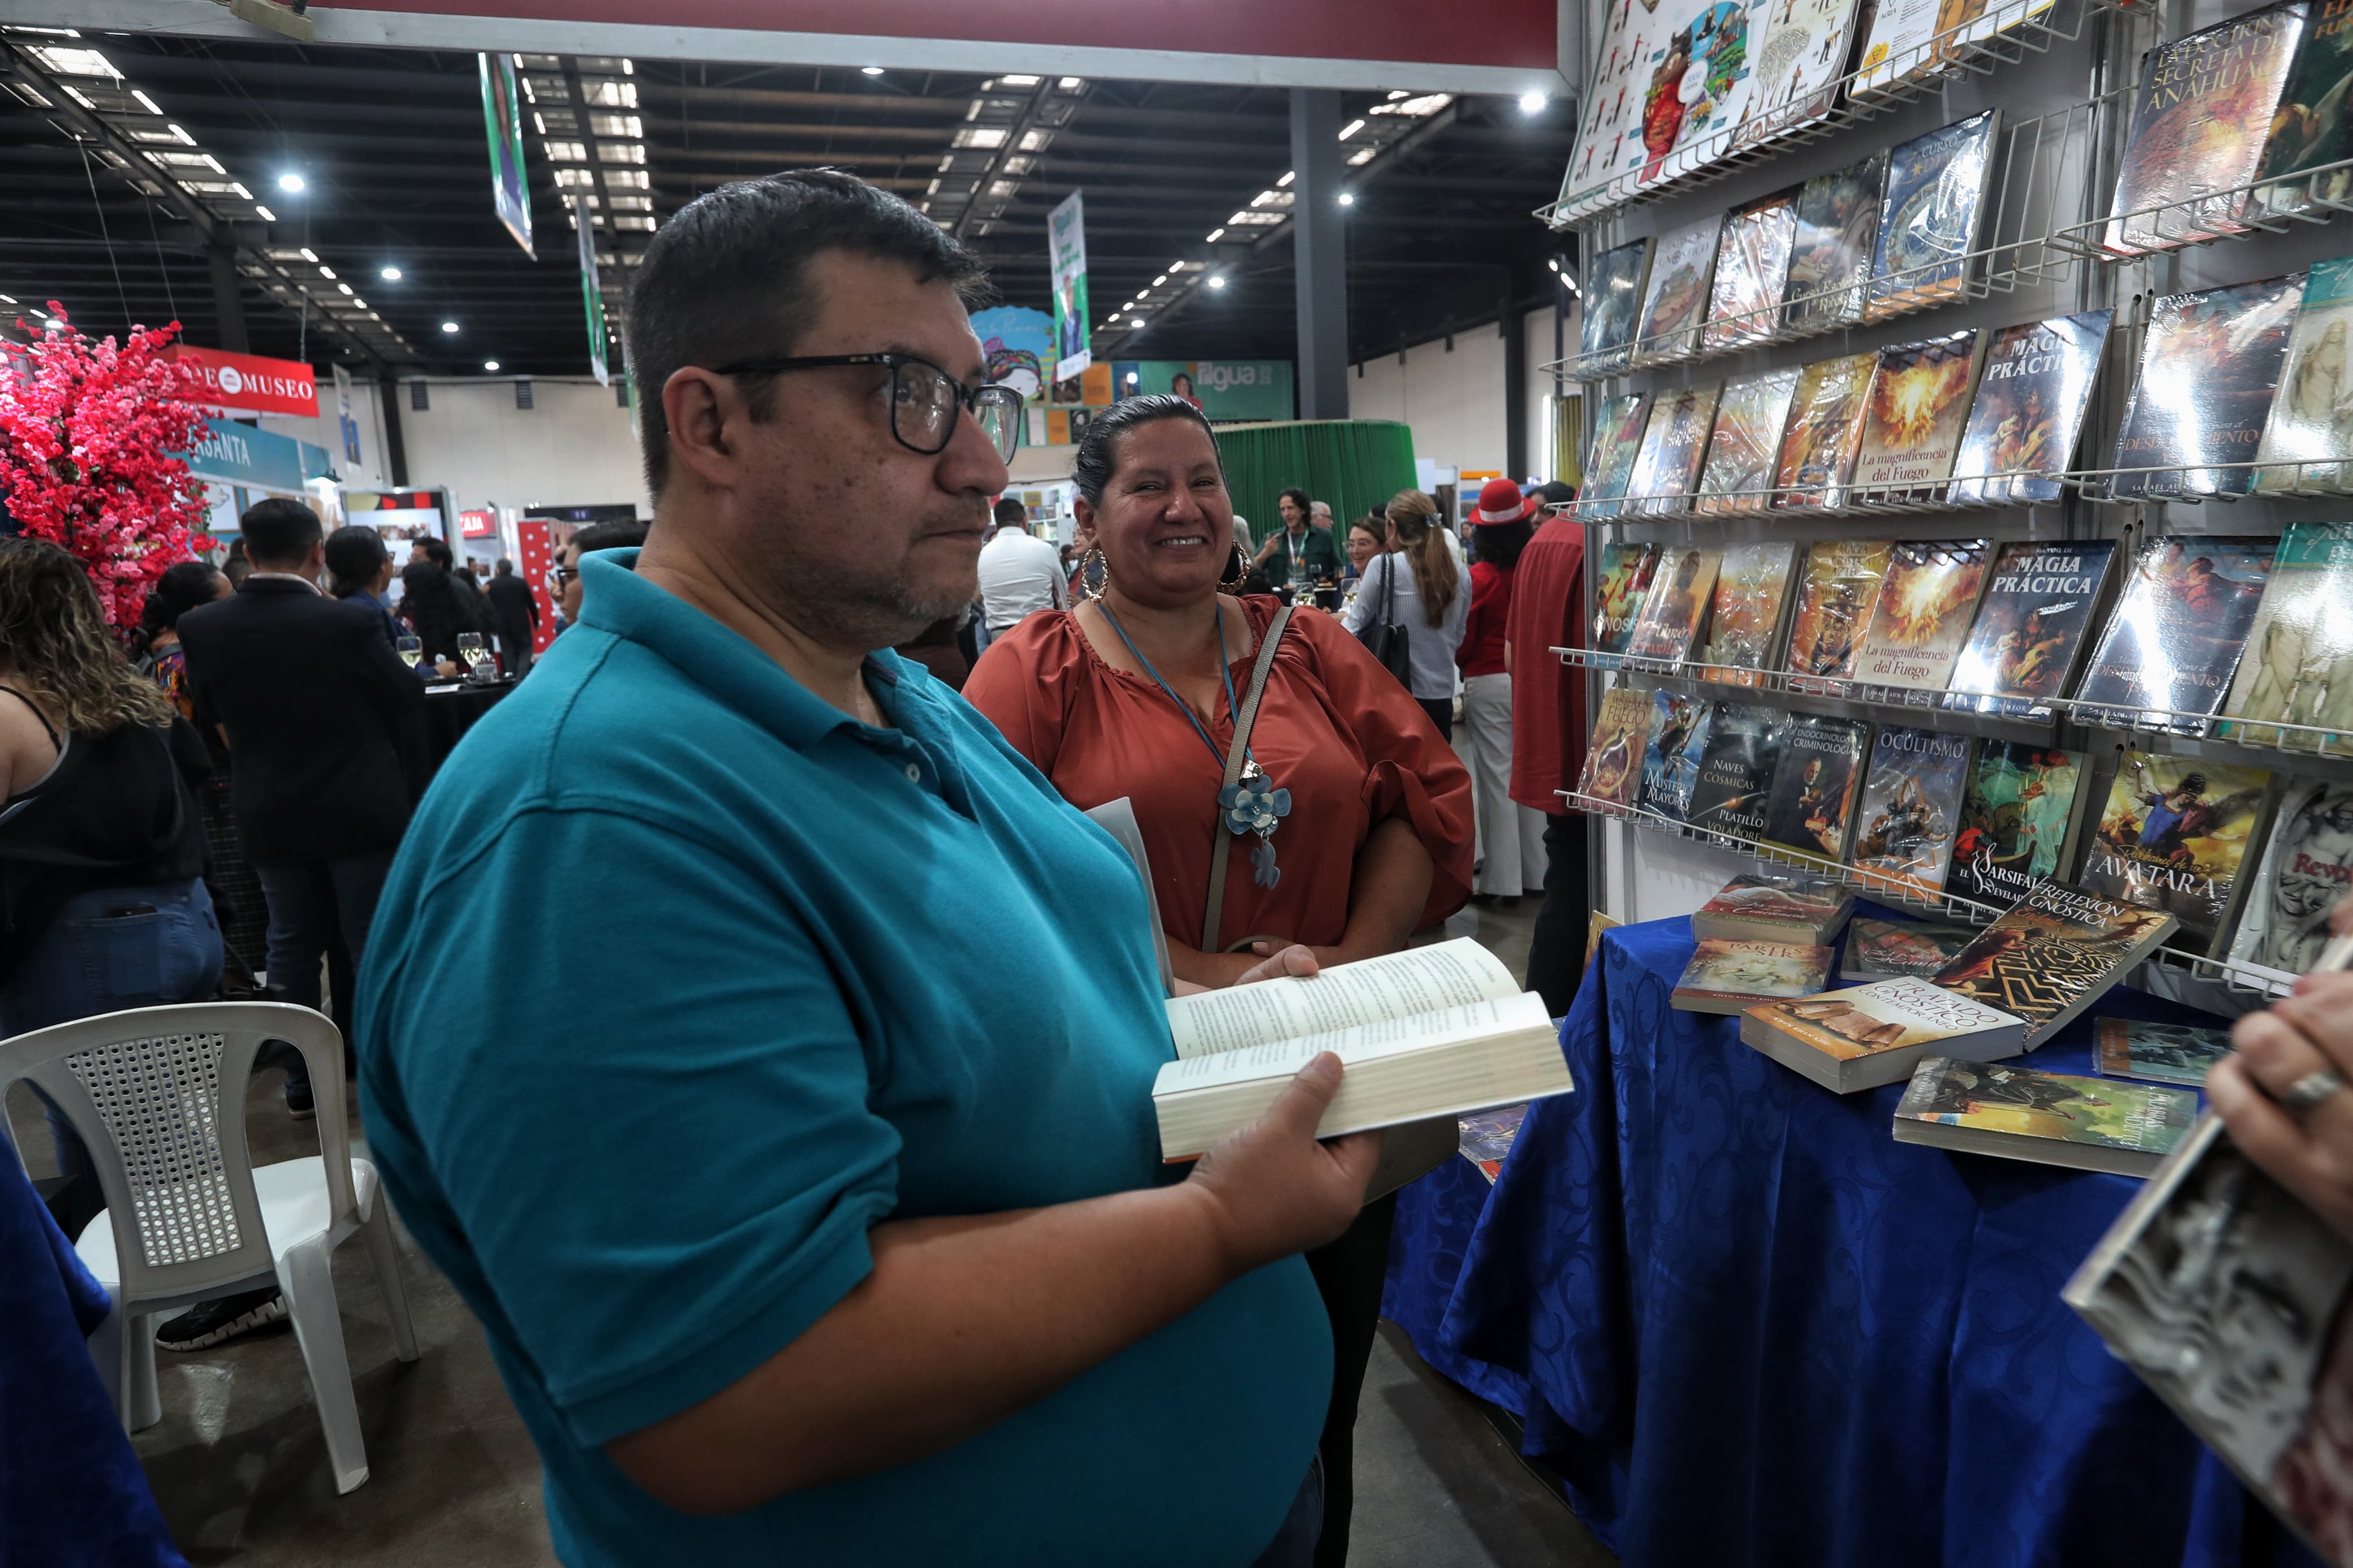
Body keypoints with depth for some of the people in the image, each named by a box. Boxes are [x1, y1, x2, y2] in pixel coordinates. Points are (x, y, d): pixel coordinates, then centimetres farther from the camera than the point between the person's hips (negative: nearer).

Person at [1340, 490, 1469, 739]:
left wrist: (1344, 617, 20)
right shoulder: (1458, 573, 5)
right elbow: (1458, 637, 15)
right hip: (1440, 695, 4)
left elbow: (1355, 628, 0)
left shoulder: (1383, 566, -9)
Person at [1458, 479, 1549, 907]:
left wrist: (1462, 665, 13)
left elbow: (1462, 643, -6)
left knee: (1497, 779, 2)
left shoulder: (1478, 578, -11)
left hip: (1489, 684, -4)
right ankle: (1536, 874, 20)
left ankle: (1502, 881, 6)